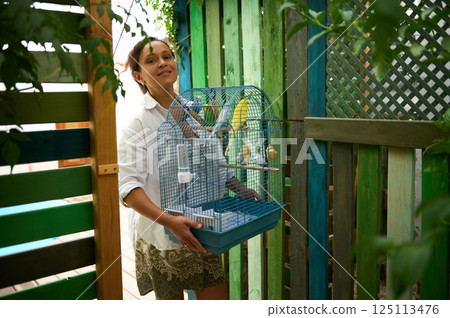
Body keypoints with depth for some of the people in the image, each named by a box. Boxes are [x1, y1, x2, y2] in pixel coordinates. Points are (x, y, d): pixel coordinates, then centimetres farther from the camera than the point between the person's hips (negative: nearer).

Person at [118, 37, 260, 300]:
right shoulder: (138, 120, -11)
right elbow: (128, 186, -19)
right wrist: (169, 221, -31)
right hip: (161, 236, -4)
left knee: (216, 296, 12)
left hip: (200, 231, 5)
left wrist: (244, 192, 3)